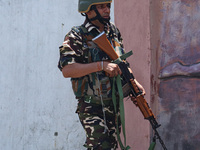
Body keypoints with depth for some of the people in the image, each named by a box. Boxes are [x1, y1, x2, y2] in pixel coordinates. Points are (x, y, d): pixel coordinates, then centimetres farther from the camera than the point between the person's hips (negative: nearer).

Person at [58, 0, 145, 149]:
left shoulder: (113, 31, 11)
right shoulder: (77, 36, -10)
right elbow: (67, 70, -22)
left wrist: (133, 82, 8)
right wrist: (101, 65, -25)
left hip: (114, 104, 7)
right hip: (91, 107, -6)